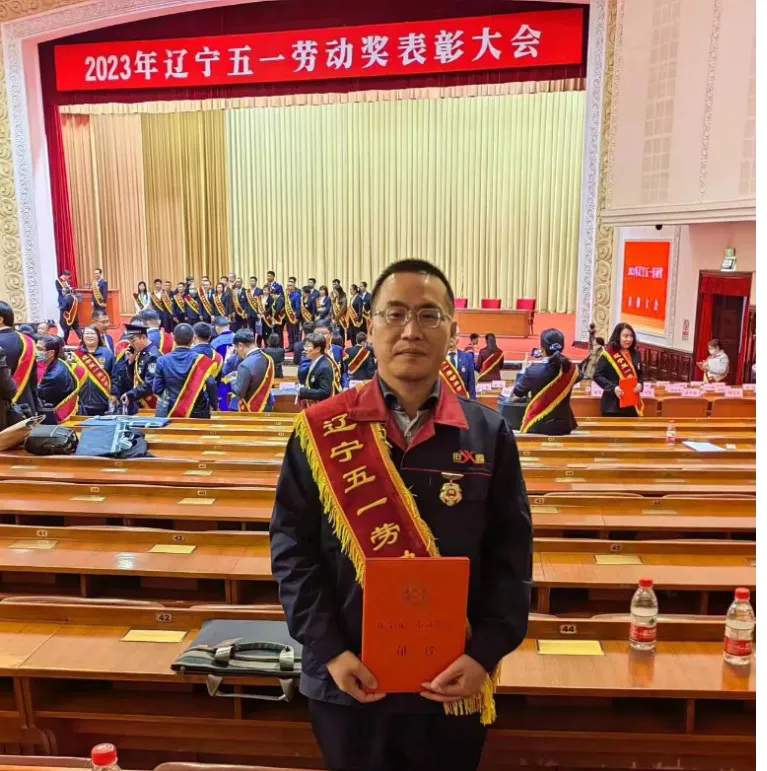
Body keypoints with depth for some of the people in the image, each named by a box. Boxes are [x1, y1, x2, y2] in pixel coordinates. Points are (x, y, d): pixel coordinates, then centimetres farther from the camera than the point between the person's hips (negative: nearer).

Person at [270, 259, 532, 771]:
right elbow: (293, 548, -4)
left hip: (451, 682, 1)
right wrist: (328, 650, -12)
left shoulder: (489, 434, -4)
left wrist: (485, 654, -12)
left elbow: (510, 558, -2)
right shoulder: (321, 430, -6)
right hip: (348, 680, 0)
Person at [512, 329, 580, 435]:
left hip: (538, 427, -3)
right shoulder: (570, 369, -7)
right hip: (563, 426, 3)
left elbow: (517, 393, -1)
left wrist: (524, 372, 12)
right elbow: (579, 376, 19)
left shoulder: (533, 371, -17)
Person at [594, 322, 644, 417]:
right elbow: (597, 376, -9)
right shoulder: (608, 354, -8)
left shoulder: (635, 354, 9)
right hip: (613, 405, -6)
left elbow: (641, 373, 20)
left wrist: (640, 384, -2)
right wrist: (613, 388, -21)